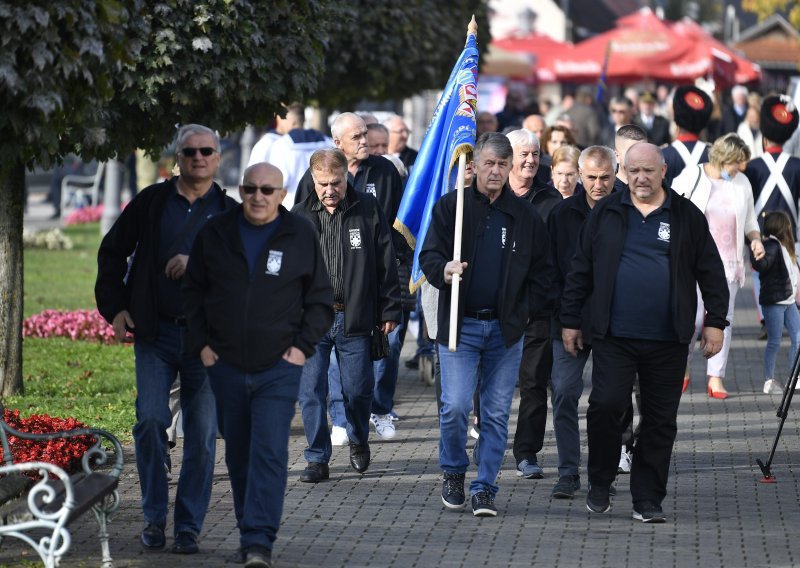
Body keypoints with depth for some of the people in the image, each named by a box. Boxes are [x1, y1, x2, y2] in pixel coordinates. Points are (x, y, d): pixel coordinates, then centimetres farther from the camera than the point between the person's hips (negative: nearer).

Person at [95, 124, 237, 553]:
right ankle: (154, 517, 7)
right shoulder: (151, 202, 7)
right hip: (155, 333, 0)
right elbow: (112, 251, 15)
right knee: (150, 421, -8)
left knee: (202, 434, 1)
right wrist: (114, 306, 7)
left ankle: (189, 527, 10)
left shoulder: (229, 214, 5)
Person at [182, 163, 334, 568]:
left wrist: (303, 345, -3)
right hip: (226, 366, 3)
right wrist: (200, 344, 3)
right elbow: (193, 291, 12)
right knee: (238, 454, 10)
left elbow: (321, 299, 7)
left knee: (269, 452, -12)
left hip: (279, 368, -3)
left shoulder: (301, 236, 1)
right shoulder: (215, 233, 5)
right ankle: (250, 531, 23)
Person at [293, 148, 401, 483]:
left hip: (353, 318, -1)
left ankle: (358, 441, 35)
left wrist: (389, 311, 2)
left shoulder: (368, 211, 0)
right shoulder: (299, 217, 3)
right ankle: (317, 459, 8)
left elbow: (386, 264, 4)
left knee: (358, 389, 6)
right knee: (311, 392, -2)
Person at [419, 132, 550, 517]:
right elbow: (429, 255, 0)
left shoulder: (525, 215, 7)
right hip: (460, 324, -2)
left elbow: (541, 270, 12)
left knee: (497, 413, 2)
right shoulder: (450, 207, 2)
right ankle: (454, 472, 16)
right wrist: (443, 270, -23)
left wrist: (525, 310, 0)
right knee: (455, 406, -9)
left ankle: (485, 487, 10)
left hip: (506, 328, 2)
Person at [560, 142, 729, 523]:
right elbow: (581, 270, 9)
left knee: (660, 421, 4)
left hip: (668, 341, 1)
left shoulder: (687, 217, 6)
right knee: (605, 405, -11)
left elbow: (711, 273, 7)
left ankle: (648, 500, 12)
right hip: (614, 336, 0)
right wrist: (570, 320, 7)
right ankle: (599, 482, 10)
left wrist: (715, 321, 1)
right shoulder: (606, 214, 7)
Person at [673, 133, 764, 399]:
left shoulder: (742, 183, 9)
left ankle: (716, 377, 1)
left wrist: (756, 239, 0)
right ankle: (682, 367, 16)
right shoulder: (691, 178, -3)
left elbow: (750, 220, 20)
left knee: (723, 318, -2)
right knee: (694, 317, -7)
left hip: (728, 262, 3)